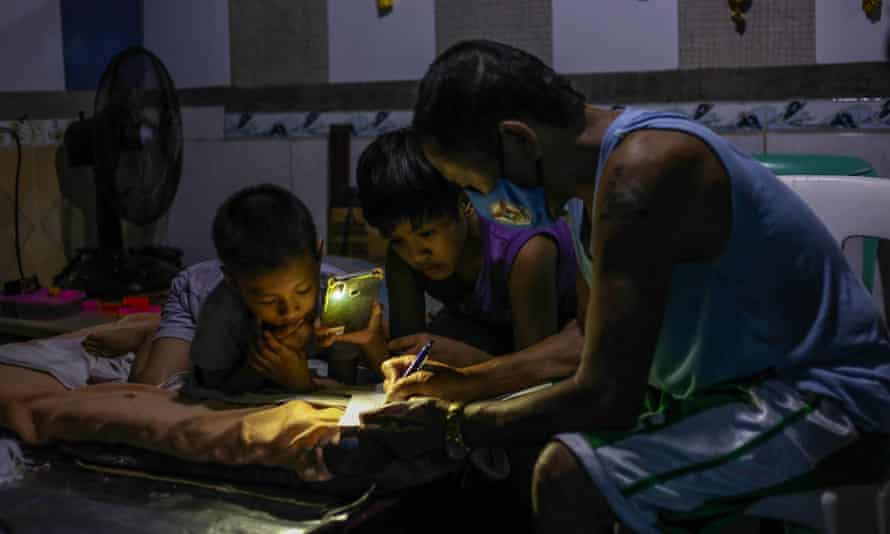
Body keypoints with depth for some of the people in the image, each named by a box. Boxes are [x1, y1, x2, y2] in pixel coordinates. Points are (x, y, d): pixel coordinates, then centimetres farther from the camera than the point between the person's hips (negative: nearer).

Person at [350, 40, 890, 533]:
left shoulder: (638, 171, -26)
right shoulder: (628, 146, 4)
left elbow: (605, 397, -27)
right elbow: (596, 337, 14)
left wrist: (450, 428, -15)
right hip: (744, 382, 10)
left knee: (567, 477, -28)